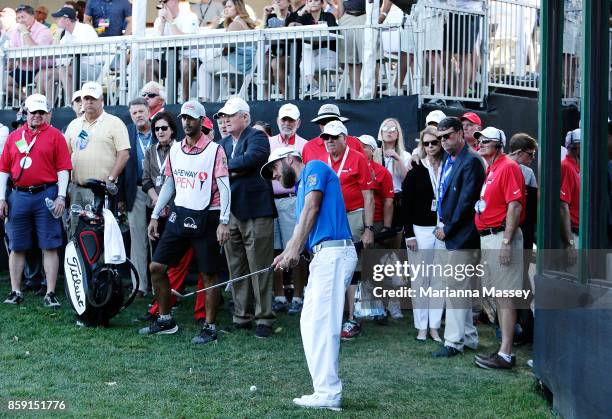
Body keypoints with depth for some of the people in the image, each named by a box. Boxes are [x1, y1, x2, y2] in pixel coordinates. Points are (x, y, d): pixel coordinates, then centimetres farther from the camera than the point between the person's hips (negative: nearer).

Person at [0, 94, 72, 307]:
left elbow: (63, 168, -1)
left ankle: (50, 293, 0)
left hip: (46, 195, -3)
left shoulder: (55, 135, 4)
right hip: (19, 196, 3)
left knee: (49, 247, -3)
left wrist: (61, 196, -10)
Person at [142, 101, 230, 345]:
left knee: (209, 275, 0)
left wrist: (223, 222, -20)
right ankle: (165, 320, 19)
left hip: (205, 218, -6)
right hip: (179, 215, 6)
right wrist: (155, 216, 15)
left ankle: (210, 328, 11)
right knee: (156, 267, 5)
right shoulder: (175, 150, 10)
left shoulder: (214, 150, -8)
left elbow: (224, 188, -12)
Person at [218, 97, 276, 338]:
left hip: (255, 212, -7)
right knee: (236, 269, 11)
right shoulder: (224, 143, 18)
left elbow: (252, 158, -23)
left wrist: (226, 167, -12)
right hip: (230, 212, 7)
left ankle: (264, 318, 2)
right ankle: (242, 316, 19)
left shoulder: (257, 137, -4)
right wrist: (234, 171, -11)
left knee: (259, 268, -4)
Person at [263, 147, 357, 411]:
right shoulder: (302, 188, 27)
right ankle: (325, 389, 11)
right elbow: (303, 226, 16)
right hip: (323, 256, 10)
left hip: (333, 253, -10)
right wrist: (286, 255, -3)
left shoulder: (314, 168, 1)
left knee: (322, 324, -10)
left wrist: (294, 250, -17)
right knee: (310, 322, 10)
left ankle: (328, 394, -9)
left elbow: (311, 208, -13)